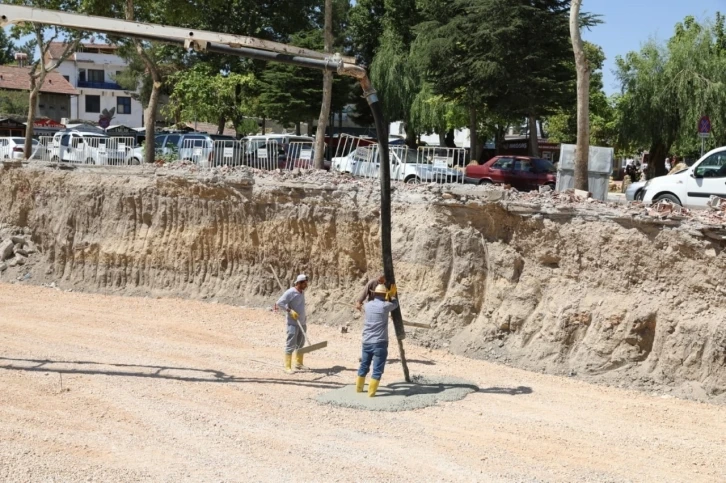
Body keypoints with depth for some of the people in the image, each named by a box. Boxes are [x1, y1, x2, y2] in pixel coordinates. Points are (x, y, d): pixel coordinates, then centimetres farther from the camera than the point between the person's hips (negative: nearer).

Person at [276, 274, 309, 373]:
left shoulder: (302, 292, 11)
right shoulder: (290, 292, -14)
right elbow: (279, 303, -19)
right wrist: (290, 311, -25)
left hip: (302, 323, 8)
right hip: (293, 323, -8)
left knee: (300, 344, 13)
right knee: (291, 344, -8)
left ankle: (298, 363, 23)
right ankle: (287, 366, -6)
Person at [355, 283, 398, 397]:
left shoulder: (368, 305, 4)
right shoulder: (385, 306, -10)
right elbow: (395, 304, 12)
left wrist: (386, 298, 33)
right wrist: (392, 295, 29)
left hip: (366, 342, 6)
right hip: (379, 343, -6)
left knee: (364, 366, 19)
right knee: (377, 369, 0)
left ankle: (359, 387, 30)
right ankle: (371, 392, -1)